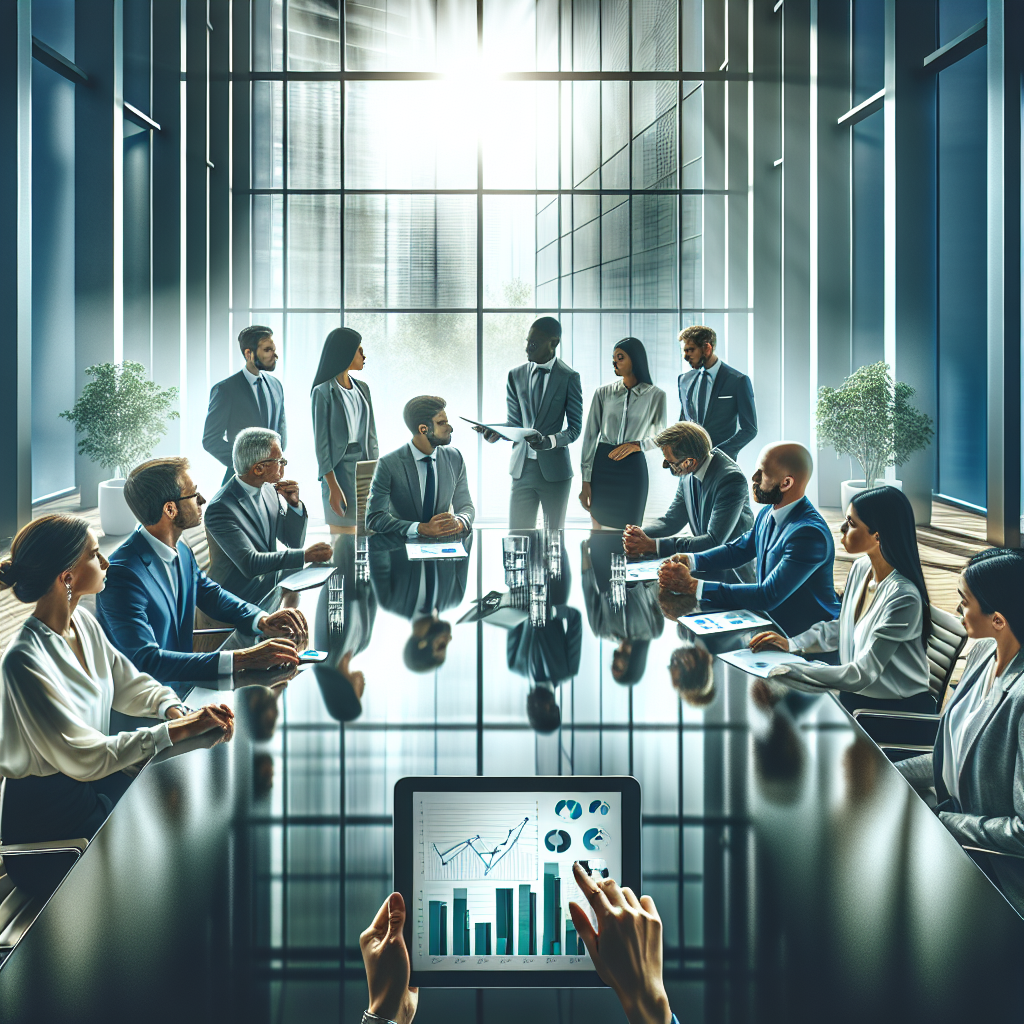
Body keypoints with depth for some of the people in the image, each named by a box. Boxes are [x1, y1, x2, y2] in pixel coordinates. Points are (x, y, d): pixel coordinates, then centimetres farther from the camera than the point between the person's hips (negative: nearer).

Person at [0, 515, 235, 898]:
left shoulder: (83, 622, -1)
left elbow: (128, 683, 10)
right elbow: (83, 757, -27)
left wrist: (176, 709, -10)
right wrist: (175, 731, -28)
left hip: (95, 781, 7)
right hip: (45, 817, -7)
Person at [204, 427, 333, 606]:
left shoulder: (269, 490, 3)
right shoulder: (221, 508, -19)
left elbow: (294, 541, 12)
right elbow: (250, 564, -26)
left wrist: (294, 504, -6)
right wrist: (305, 555, -28)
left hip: (273, 587, 7)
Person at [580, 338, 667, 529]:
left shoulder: (655, 395, 1)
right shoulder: (603, 393, 4)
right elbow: (590, 435, 3)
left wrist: (637, 445, -13)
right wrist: (585, 481, -3)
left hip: (633, 468, -1)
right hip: (602, 465, 1)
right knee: (598, 530, 4)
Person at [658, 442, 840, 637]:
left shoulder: (810, 533, -26)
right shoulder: (769, 513, 2)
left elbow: (768, 596, -30)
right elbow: (738, 549, 17)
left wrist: (692, 586, -29)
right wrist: (690, 560, -3)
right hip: (769, 617, 8)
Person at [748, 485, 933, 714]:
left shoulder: (903, 597, -25)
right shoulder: (860, 569, 1)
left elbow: (864, 673, -25)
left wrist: (789, 670, -27)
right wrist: (791, 643, 4)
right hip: (855, 693, 7)